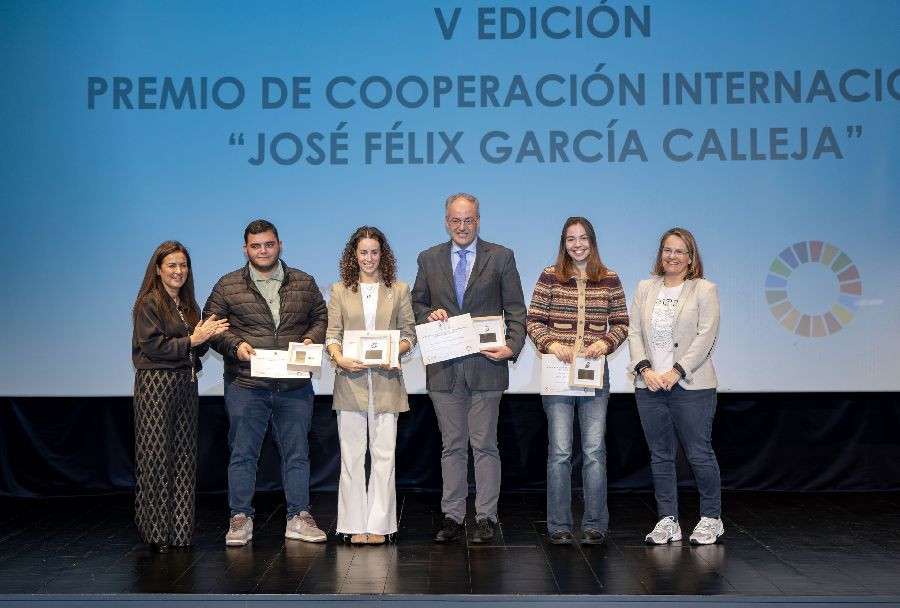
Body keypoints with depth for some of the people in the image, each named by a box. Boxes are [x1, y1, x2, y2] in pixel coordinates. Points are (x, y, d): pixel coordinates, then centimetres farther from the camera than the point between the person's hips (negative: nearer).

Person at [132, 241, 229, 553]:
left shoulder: (188, 305, 16)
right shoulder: (149, 304, -5)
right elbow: (152, 346, -14)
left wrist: (207, 336, -3)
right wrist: (191, 340, -14)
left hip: (185, 384, 7)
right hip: (155, 384, -7)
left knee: (184, 457, 7)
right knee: (156, 457, -4)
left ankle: (180, 530, 13)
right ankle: (156, 531, 1)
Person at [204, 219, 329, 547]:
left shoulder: (304, 283, 9)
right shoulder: (227, 286, 4)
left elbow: (322, 317, 14)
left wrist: (311, 340, -6)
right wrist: (235, 346, -12)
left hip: (294, 385, 2)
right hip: (245, 385, -1)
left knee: (297, 453, 7)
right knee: (242, 454, 4)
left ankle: (298, 518, 17)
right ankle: (240, 519, 14)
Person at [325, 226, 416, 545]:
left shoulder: (399, 290, 10)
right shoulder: (340, 291, 10)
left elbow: (409, 333, 8)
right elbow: (332, 334, 6)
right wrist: (339, 358, -14)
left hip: (385, 381, 0)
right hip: (351, 382, 0)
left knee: (384, 454, -2)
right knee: (351, 455, 2)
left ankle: (378, 525, 4)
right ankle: (356, 525, 8)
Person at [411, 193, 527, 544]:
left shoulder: (501, 258, 4)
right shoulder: (429, 259, 11)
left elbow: (516, 310, 2)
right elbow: (417, 304, 16)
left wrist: (512, 347, -12)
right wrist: (429, 314, -6)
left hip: (485, 365, -2)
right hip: (444, 368, 2)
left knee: (484, 445, 1)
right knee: (451, 446, 8)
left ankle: (486, 518, 8)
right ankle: (452, 517, 15)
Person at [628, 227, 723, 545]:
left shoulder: (704, 290, 1)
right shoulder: (645, 289, 13)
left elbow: (705, 337, -8)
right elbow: (634, 332, 7)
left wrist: (676, 372, -15)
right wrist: (644, 369, -9)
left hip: (691, 386, -4)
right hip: (649, 386, 4)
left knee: (700, 454, 0)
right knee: (660, 456, 8)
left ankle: (711, 518, 14)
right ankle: (668, 521, 15)